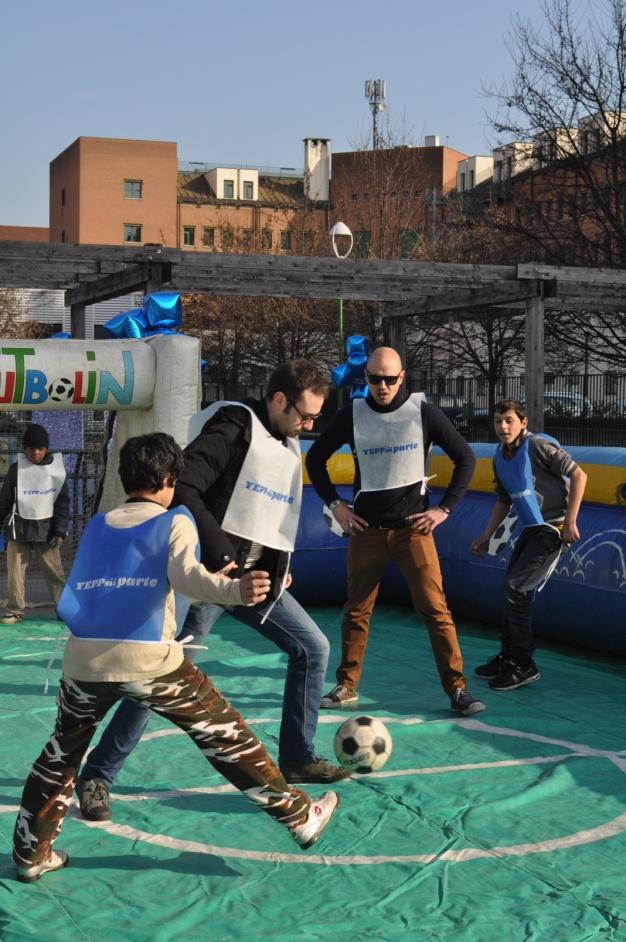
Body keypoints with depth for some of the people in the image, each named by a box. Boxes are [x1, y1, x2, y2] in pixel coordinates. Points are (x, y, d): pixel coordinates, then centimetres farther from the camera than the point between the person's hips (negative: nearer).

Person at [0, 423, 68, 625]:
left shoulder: (56, 469, -2)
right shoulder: (17, 469, -2)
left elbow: (63, 502, 1)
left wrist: (60, 530, -5)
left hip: (46, 529, -1)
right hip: (19, 528, 1)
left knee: (54, 571, 2)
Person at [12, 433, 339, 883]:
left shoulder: (96, 526, 20)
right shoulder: (175, 521, 7)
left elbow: (68, 604, 19)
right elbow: (186, 575, -15)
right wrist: (235, 589, -31)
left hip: (84, 660, 4)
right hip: (151, 662, -3)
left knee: (61, 753, 25)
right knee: (227, 738, 8)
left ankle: (31, 853, 27)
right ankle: (300, 817, 15)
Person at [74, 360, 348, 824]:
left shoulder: (289, 447, 13)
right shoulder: (236, 425, -14)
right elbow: (183, 487, -26)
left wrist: (280, 566, 11)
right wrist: (220, 551, -25)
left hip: (258, 577, 8)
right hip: (211, 574, -8)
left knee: (313, 648, 5)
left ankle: (298, 759, 16)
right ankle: (97, 776, 7)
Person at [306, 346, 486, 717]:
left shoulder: (423, 412, -3)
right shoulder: (352, 415, 1)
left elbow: (466, 458, 3)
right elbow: (316, 458, 14)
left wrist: (445, 509, -2)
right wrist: (335, 504, 6)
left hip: (413, 527, -2)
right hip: (366, 529, 2)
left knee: (435, 609, -7)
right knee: (356, 611, 7)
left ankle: (457, 689, -2)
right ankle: (347, 686, 19)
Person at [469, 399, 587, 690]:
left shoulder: (537, 446, -17)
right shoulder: (500, 459, 7)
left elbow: (579, 475, -18)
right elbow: (504, 502, 19)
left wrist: (570, 521, -19)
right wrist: (486, 536, 14)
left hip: (553, 528, -8)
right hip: (531, 529, 8)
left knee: (515, 589, -12)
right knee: (514, 591, 12)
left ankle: (524, 666, -2)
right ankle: (508, 657, 27)